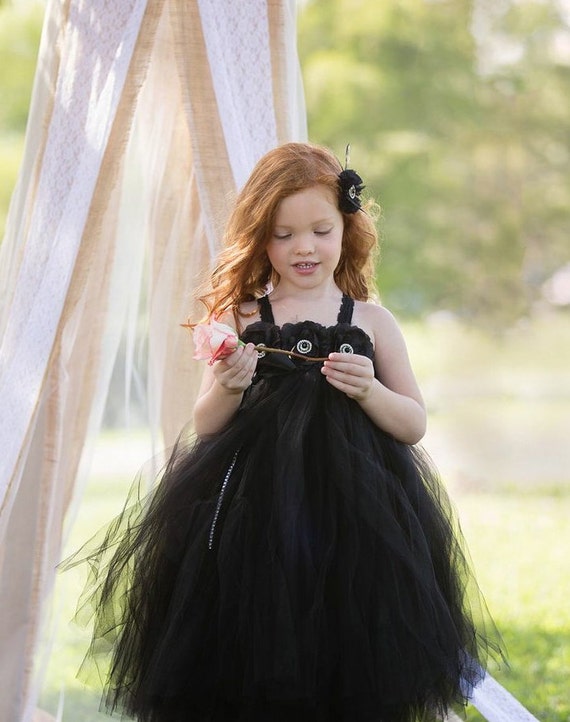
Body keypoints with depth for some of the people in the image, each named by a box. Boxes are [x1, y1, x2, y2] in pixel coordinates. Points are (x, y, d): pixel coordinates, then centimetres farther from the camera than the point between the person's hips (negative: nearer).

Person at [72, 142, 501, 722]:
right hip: (253, 519, 0)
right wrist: (227, 388, -13)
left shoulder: (371, 322, 7)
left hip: (354, 522, 1)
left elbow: (414, 425, 8)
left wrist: (369, 391, -10)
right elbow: (205, 428, 7)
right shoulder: (239, 319, 5)